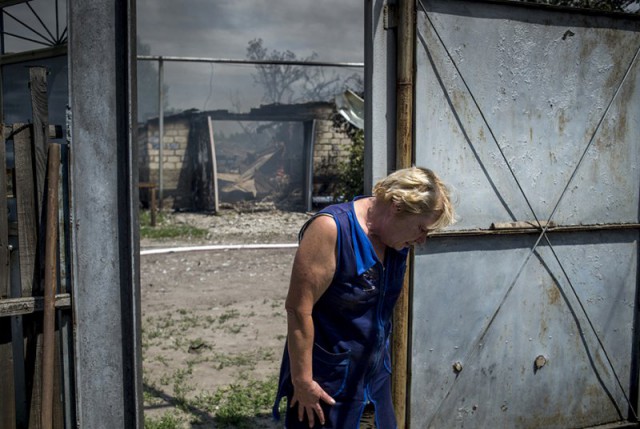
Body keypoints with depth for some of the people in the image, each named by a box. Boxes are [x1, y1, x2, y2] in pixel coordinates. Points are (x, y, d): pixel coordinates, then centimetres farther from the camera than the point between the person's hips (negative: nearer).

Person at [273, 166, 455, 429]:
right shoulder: (332, 229, -23)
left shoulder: (395, 238, -1)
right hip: (330, 382, -7)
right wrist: (302, 381, -19)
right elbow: (298, 308, -23)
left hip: (377, 374, 7)